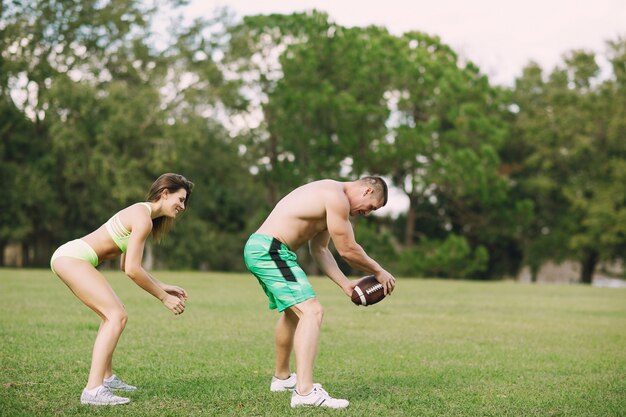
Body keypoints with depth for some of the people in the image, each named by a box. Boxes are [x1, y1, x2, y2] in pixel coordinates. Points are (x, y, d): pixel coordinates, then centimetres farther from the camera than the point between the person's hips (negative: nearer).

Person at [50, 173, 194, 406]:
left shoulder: (141, 213, 18)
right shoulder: (143, 219, -14)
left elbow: (127, 265, 23)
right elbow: (132, 270, -19)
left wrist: (163, 287, 18)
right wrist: (164, 298, -10)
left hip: (70, 256, 11)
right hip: (72, 258, -11)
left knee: (113, 314, 22)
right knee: (117, 316, -17)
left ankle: (106, 377, 30)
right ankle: (93, 390, -24)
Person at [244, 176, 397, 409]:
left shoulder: (329, 198, 19)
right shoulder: (337, 198, -14)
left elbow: (319, 250, 20)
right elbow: (347, 250, -12)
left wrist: (345, 284, 14)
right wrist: (379, 272, 2)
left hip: (258, 248, 11)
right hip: (270, 250, -11)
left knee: (293, 311, 28)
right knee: (311, 311, -19)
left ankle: (281, 378, 45)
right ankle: (305, 392, -27)